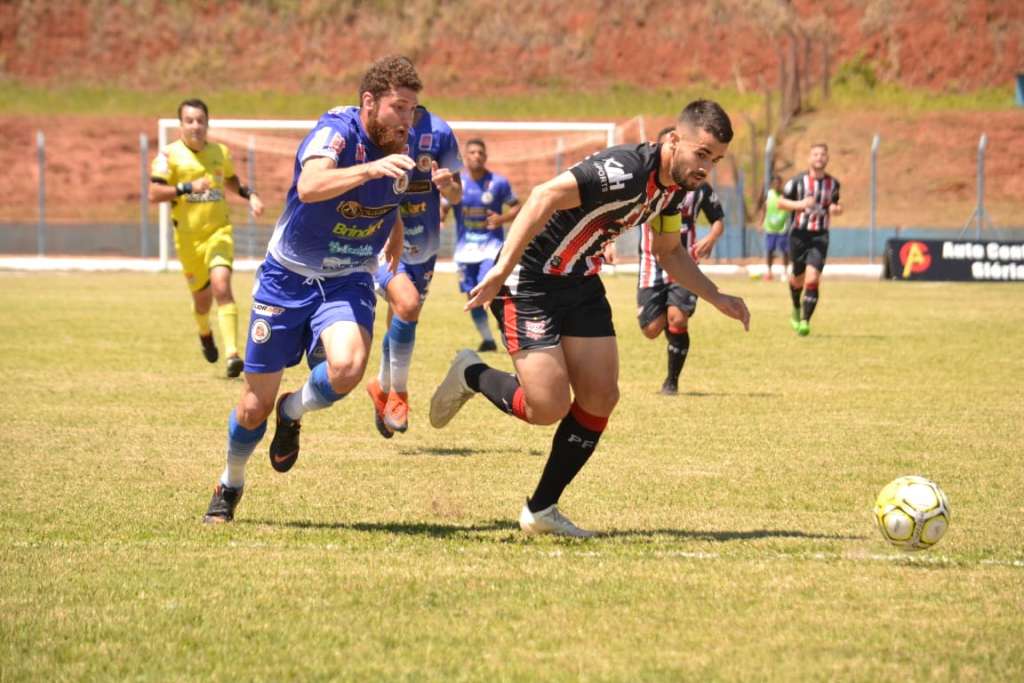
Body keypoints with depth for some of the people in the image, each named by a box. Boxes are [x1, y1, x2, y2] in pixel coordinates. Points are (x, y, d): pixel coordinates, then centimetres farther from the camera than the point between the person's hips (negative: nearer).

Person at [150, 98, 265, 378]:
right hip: (188, 236, 0)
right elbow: (154, 194, -14)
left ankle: (232, 354, -26)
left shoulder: (220, 152, 6)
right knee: (202, 296, 13)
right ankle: (205, 333, 49)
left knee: (221, 286, -22)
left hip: (219, 231, 0)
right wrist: (187, 188, -25)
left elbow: (231, 180, 27)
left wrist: (249, 195, 9)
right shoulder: (169, 154, -5)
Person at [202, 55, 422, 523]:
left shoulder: (399, 150, -2)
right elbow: (310, 187, -45)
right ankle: (230, 486, 34)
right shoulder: (336, 132, -22)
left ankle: (292, 414, 4)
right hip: (288, 278, -3)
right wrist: (371, 168, -56)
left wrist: (395, 241, 26)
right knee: (255, 405, 4)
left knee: (346, 367, -29)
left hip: (349, 282, 3)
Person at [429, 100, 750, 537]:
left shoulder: (676, 185, 2)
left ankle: (541, 510, 12)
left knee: (600, 397, 0)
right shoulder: (626, 171, -28)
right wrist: (501, 271, -37)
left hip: (582, 283, 9)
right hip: (530, 282, -9)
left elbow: (669, 251, 19)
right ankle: (472, 375, 16)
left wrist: (717, 298, 10)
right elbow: (545, 196, -34)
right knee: (549, 407, -14)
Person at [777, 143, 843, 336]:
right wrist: (800, 204, -17)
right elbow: (781, 202, 0)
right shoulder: (798, 181, -4)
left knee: (812, 279, -16)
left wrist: (835, 209, -2)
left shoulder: (833, 184, 5)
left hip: (819, 237, 0)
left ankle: (805, 321, -13)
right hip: (798, 234, 0)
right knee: (798, 279, 12)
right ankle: (796, 310, 42)